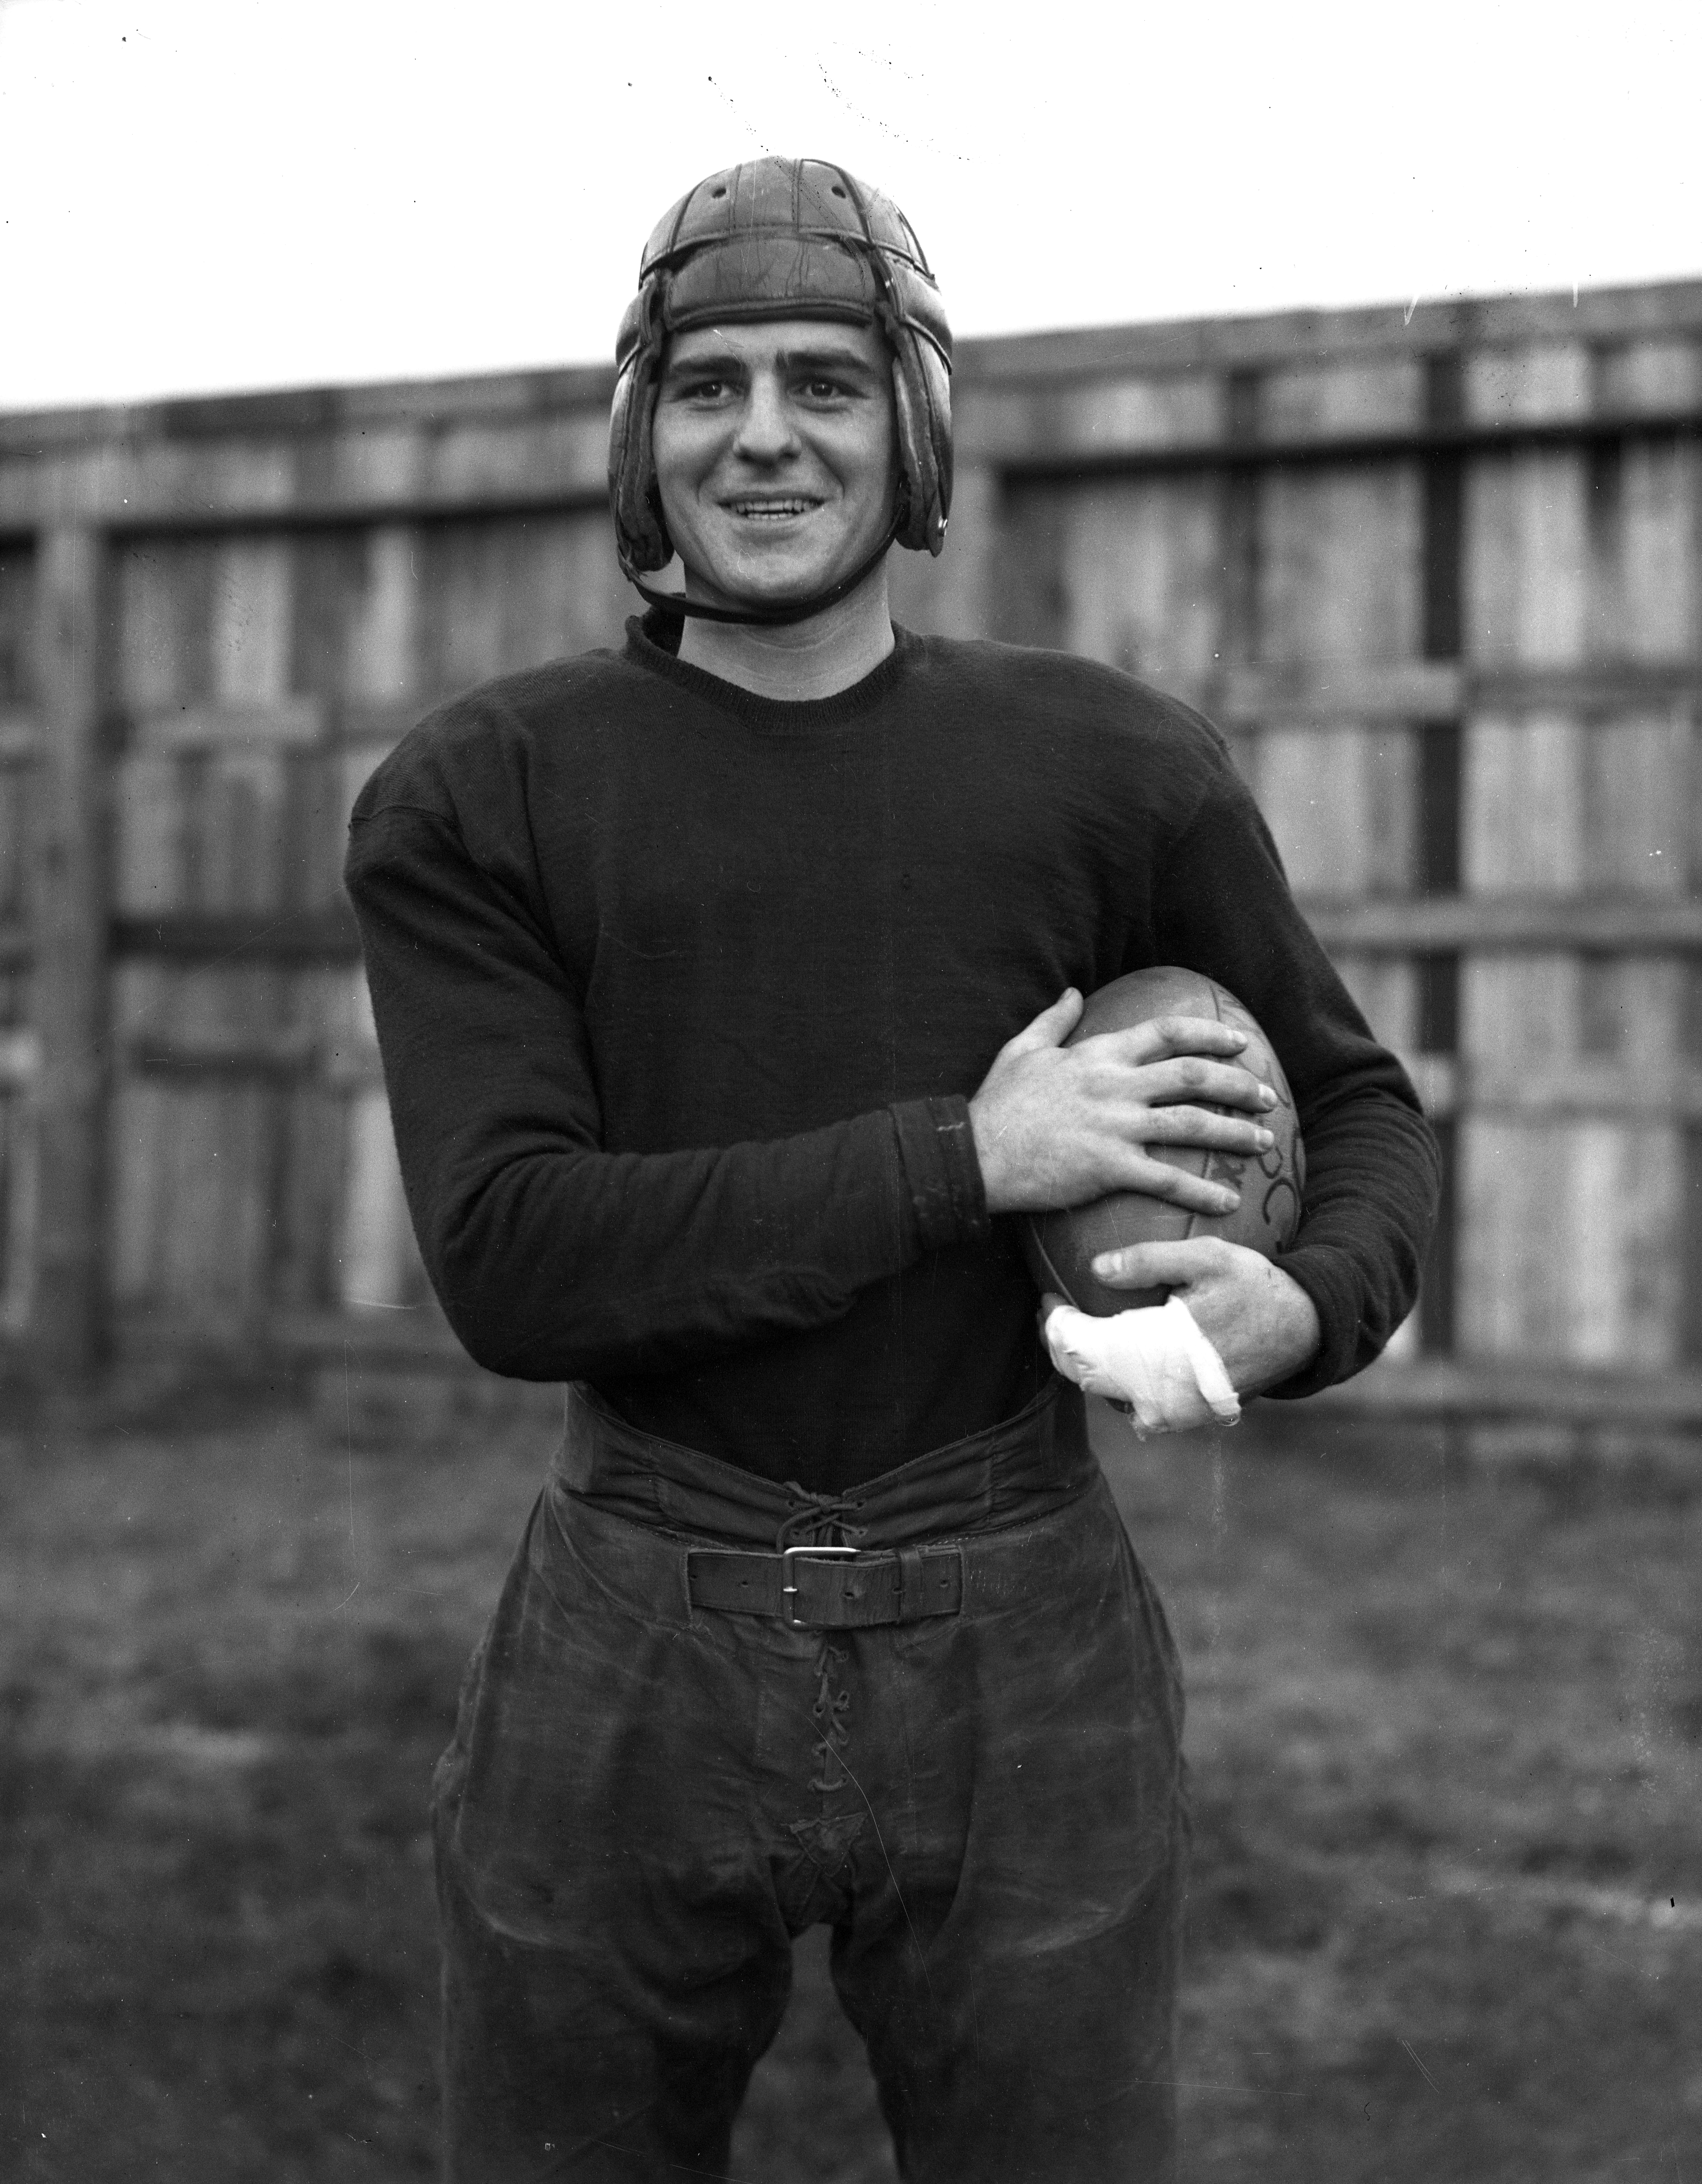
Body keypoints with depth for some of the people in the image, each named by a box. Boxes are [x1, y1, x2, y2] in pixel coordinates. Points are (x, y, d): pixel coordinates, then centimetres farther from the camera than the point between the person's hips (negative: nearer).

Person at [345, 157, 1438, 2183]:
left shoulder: (1116, 769, 0)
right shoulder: (472, 798, -2)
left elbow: (1362, 1112, 12)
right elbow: (513, 1264, -12)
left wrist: (1304, 1302, -11)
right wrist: (967, 1156, -17)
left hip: (1021, 1657, 0)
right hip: (626, 1671, 0)